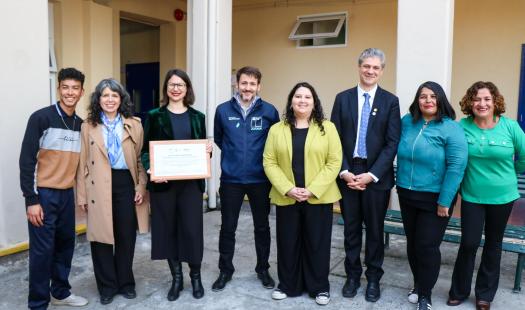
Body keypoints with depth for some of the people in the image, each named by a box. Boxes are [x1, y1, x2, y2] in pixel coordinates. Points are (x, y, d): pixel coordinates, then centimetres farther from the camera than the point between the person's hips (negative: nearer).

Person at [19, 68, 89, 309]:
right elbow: (27, 160, -11)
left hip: (67, 194, 6)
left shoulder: (81, 124, 8)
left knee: (66, 244, 13)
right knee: (42, 249, -1)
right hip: (43, 194, -6)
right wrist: (31, 199, -15)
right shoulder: (41, 117, -9)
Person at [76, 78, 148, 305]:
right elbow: (83, 163, 3)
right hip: (99, 188, 0)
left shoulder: (134, 125, 6)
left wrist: (141, 187, -2)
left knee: (126, 236, 9)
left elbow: (140, 159, 7)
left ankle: (125, 283, 27)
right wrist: (82, 195, -1)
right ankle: (107, 286, 23)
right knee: (101, 237, 6)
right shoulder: (88, 126, 4)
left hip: (126, 184, 1)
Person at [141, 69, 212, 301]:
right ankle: (176, 278, 23)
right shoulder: (155, 116, 3)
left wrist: (208, 149, -9)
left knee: (192, 228, 0)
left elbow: (203, 147, 14)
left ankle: (196, 276, 21)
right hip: (164, 181, 0)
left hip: (191, 181, 1)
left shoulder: (197, 117, 9)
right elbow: (146, 149, 1)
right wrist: (151, 169, -17)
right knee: (168, 228, 6)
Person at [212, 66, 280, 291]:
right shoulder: (223, 110, -2)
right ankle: (225, 270, 27)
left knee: (262, 227, 13)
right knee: (228, 227, 9)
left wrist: (262, 158, 6)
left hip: (260, 179, 0)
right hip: (230, 179, 0)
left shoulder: (269, 111, -4)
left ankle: (263, 269, 30)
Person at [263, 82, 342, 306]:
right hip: (286, 198, 2)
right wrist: (288, 189, -13)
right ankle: (287, 285, 28)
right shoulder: (277, 129, 4)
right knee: (287, 243, 10)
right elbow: (269, 162, 0)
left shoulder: (327, 128, 0)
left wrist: (312, 190, -14)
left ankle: (319, 287, 25)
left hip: (319, 197, -1)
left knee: (317, 243, 7)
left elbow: (334, 162, -5)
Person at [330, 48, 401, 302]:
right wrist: (344, 172, -9)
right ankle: (352, 275, 27)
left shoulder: (390, 101, 0)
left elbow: (392, 143, -5)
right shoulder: (343, 98, 5)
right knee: (351, 228, 11)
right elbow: (335, 138, 1)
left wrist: (371, 174, -13)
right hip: (347, 174, 1)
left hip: (376, 176, -1)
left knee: (375, 229, 10)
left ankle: (373, 278, 26)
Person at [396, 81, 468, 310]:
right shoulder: (407, 121, 2)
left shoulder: (451, 129, -12)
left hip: (434, 198, -4)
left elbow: (457, 167, -16)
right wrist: (400, 184, 10)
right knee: (412, 243, 15)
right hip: (407, 195, 5)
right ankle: (418, 285, 36)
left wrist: (444, 202, -17)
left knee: (427, 246, 1)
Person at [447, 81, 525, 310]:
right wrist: (469, 175, 5)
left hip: (502, 196, 1)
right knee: (469, 244, -1)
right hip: (472, 196, -1)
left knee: (493, 244, 13)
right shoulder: (462, 126, -9)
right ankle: (459, 291, 21)